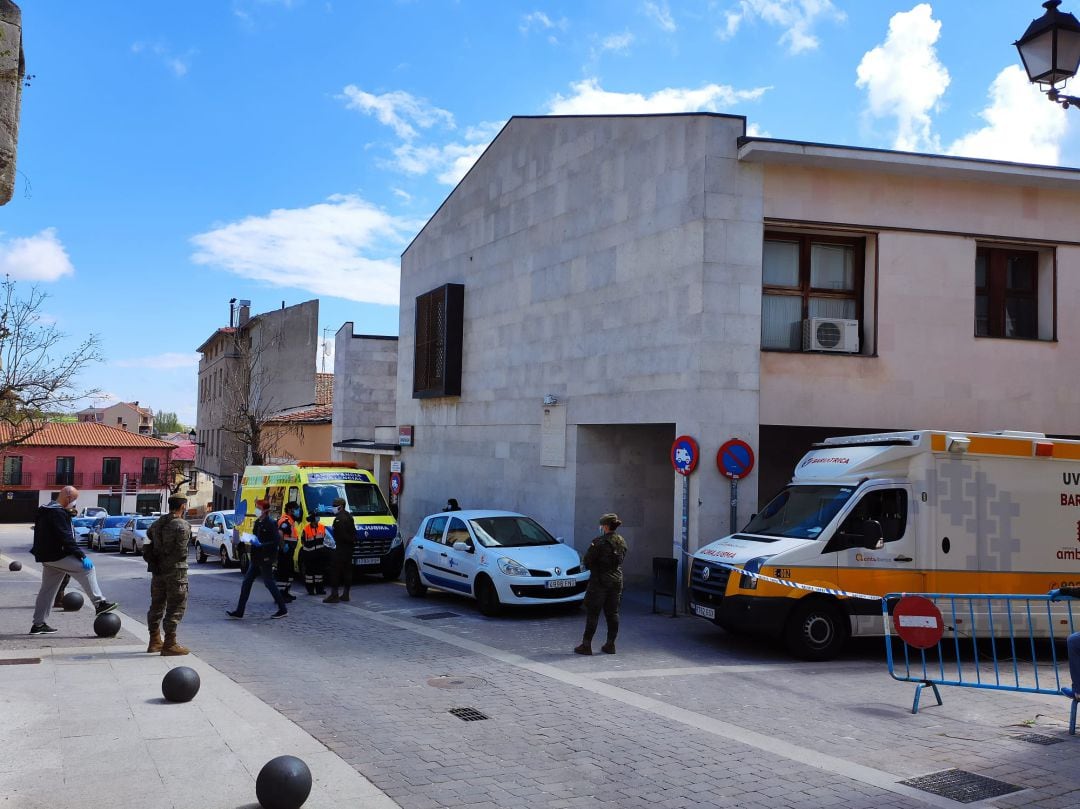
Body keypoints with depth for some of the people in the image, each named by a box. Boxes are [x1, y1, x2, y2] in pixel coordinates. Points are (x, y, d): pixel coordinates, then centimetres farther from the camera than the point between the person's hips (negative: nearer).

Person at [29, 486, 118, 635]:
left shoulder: (47, 510, 17)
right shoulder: (58, 513, -16)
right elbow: (66, 538, -23)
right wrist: (82, 556, -24)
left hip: (47, 556, 10)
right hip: (56, 555, -10)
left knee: (47, 589, 13)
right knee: (86, 568, -11)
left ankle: (38, 624, 16)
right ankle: (99, 603, -14)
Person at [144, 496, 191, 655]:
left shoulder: (157, 523, 9)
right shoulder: (182, 526, -15)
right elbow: (181, 551, -16)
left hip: (157, 570, 8)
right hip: (175, 570, -8)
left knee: (157, 604, 16)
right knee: (176, 607, -2)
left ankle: (154, 641, 25)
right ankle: (170, 644, -2)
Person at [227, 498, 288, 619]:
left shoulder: (270, 523, -15)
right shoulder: (258, 522, 12)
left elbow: (276, 541, -22)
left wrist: (260, 544, -25)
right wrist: (252, 540, 5)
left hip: (265, 559, -9)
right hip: (256, 558, 9)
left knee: (269, 583, -2)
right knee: (246, 582, 8)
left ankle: (283, 610, 9)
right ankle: (239, 611, 13)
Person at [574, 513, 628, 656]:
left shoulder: (599, 542, -16)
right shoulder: (622, 542, 7)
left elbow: (587, 561, -13)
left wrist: (586, 565, 8)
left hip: (599, 581, -7)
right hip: (617, 581, 7)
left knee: (592, 613, 0)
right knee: (612, 613, 12)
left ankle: (586, 645, 2)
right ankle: (610, 644, 15)